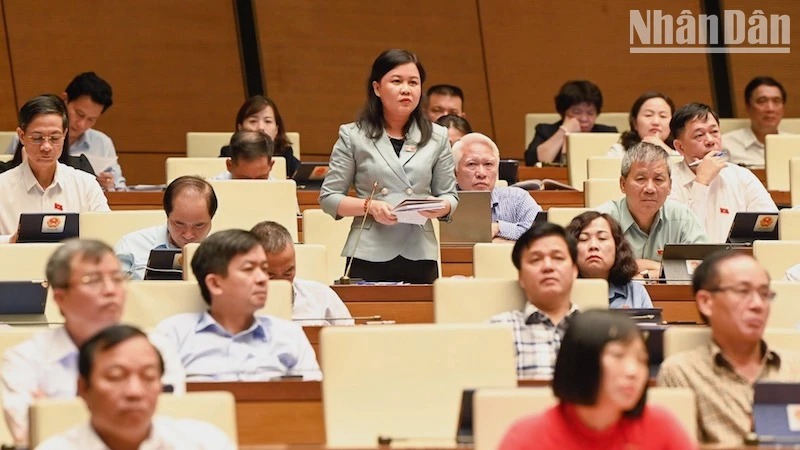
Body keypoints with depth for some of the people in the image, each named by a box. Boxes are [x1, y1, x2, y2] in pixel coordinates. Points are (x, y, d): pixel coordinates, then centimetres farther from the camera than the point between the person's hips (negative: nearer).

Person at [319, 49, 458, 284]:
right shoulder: (353, 137, 5)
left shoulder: (437, 137, 12)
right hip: (370, 257, -2)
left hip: (420, 256, 2)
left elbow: (449, 195, 14)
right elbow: (328, 198, 4)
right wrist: (370, 207, -12)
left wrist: (441, 207, -10)